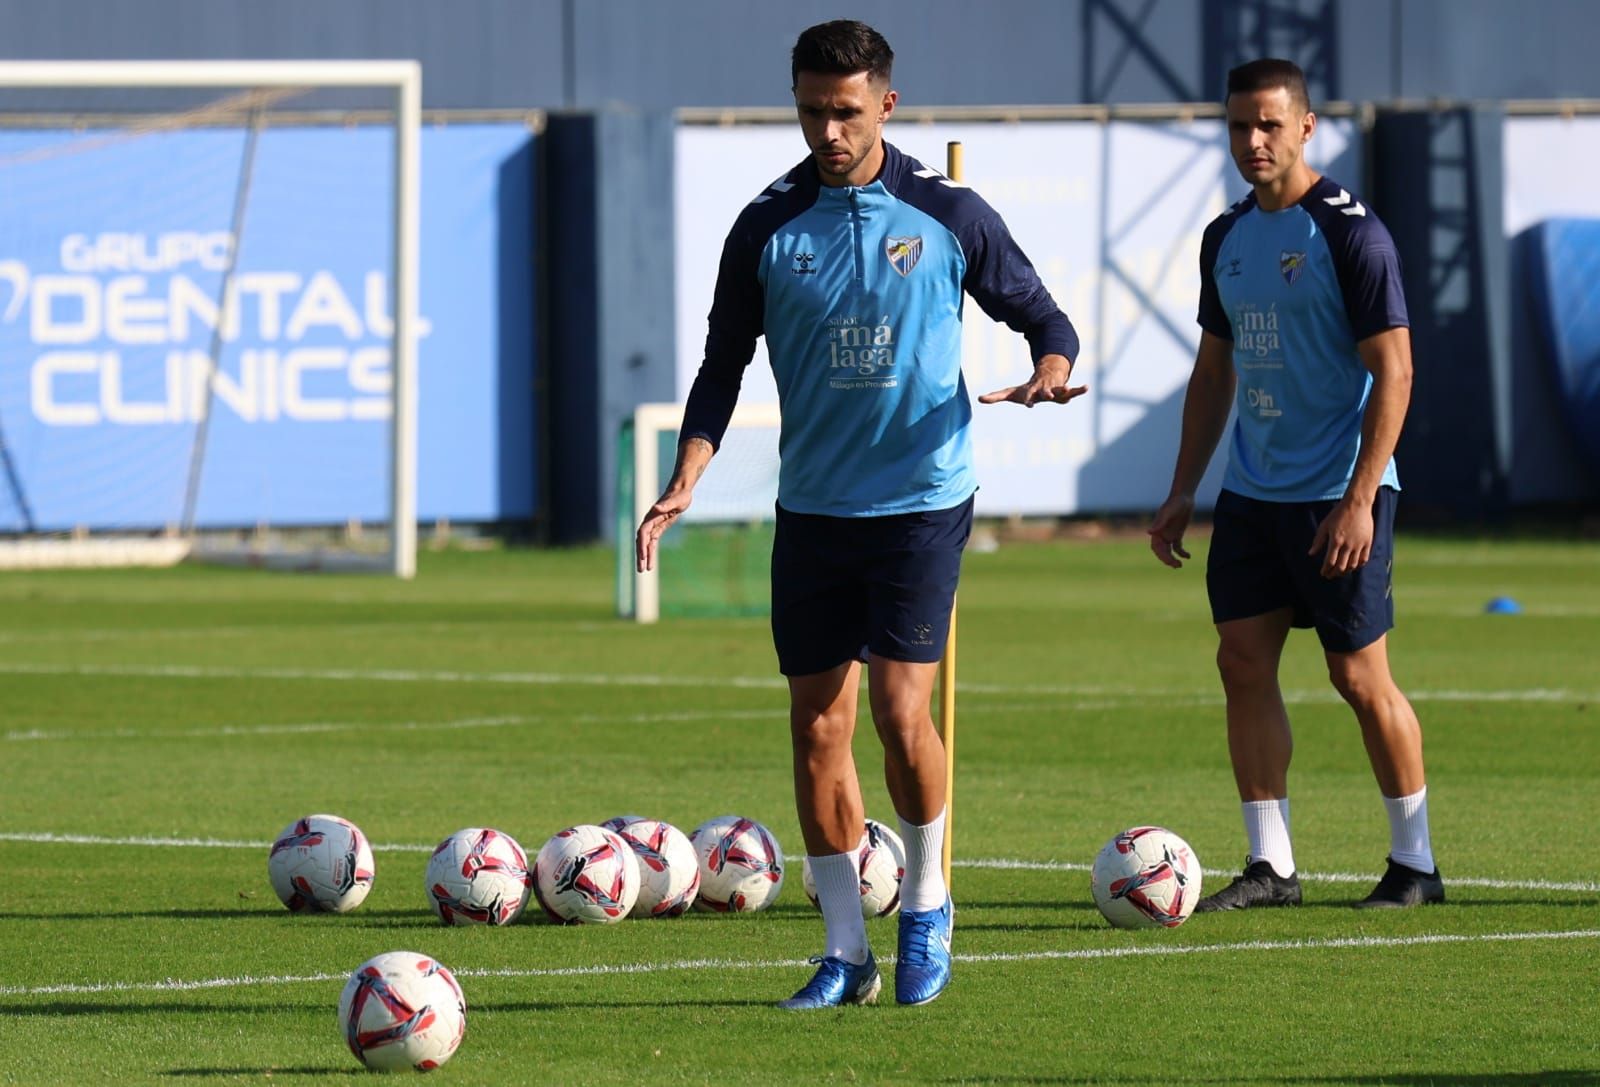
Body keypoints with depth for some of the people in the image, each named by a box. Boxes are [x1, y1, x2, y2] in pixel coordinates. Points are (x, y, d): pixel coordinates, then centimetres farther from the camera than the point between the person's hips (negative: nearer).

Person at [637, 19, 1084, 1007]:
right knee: (818, 727, 1)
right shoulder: (767, 228, 3)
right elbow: (723, 367, 7)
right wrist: (685, 482, -5)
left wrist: (1051, 369, -16)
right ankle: (846, 952, 10)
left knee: (901, 710, -13)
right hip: (812, 509, 3)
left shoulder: (947, 215, -2)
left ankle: (927, 904, 11)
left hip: (922, 500, -3)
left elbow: (1041, 317, 7)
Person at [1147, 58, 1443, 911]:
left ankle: (1414, 863, 9)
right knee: (1244, 663, 1)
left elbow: (1393, 371, -14)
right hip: (1252, 491, 7)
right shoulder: (1227, 239, 11)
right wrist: (1181, 493, 14)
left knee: (1359, 675, -3)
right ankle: (1270, 865, 6)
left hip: (1338, 493, -7)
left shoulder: (1349, 233, -11)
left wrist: (1359, 499, -20)